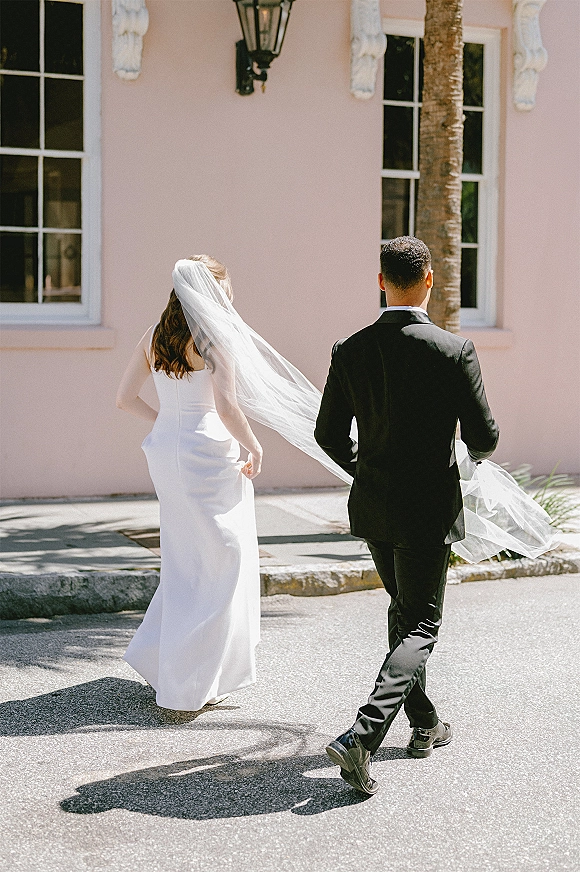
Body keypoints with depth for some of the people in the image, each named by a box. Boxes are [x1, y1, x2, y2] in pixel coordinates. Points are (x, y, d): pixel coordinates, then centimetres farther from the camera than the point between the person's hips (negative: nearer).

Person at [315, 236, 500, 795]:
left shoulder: (351, 351, -4)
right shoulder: (455, 351, -15)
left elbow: (329, 434, 3)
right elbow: (483, 435, -10)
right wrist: (477, 453, 14)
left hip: (372, 505, 5)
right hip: (429, 509, -4)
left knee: (404, 611, 23)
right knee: (420, 626, 3)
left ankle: (425, 726, 33)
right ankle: (363, 737, -14)